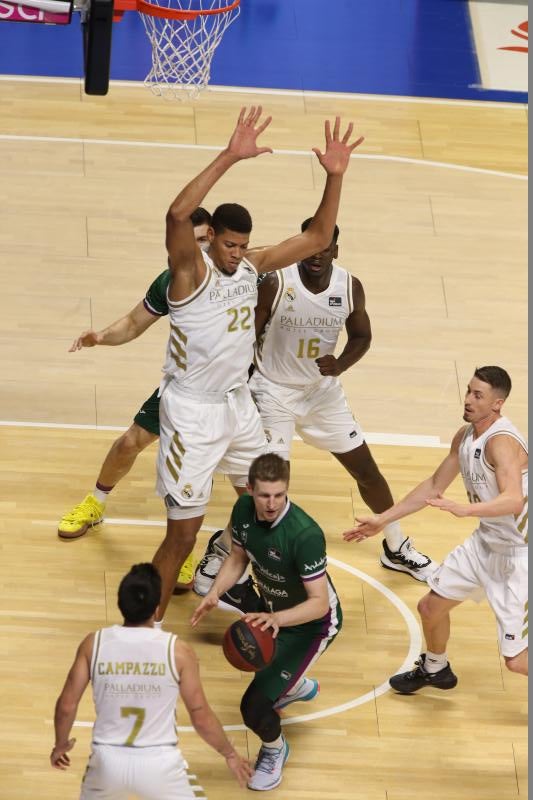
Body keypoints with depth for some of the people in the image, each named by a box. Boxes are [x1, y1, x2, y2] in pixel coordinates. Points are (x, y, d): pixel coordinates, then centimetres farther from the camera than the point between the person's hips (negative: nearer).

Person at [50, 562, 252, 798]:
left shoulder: (94, 644, -5)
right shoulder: (178, 651, -9)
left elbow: (67, 705, 0)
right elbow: (201, 717, -4)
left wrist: (61, 743, 20)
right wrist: (230, 754, 12)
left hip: (109, 760, 2)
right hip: (158, 763, -2)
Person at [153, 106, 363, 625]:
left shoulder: (252, 265, 1)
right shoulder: (191, 269, -19)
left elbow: (317, 238, 5)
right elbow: (178, 213, -39)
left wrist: (335, 176, -9)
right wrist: (229, 158, -45)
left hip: (237, 403, 7)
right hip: (192, 411, -7)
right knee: (183, 533, -6)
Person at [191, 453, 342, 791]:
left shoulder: (305, 534, -39)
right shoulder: (244, 510, -18)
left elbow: (319, 603, -36)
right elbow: (238, 557, 1)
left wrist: (276, 618, -52)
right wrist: (215, 593, -17)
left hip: (312, 623, -7)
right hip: (274, 611, 7)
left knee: (254, 707, -14)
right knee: (258, 664, 34)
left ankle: (275, 749, 21)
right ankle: (299, 686, 69)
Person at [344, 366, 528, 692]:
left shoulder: (502, 442, -27)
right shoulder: (465, 436, 1)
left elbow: (514, 500, -43)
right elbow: (435, 486, 15)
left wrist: (464, 509, -57)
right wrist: (383, 519, 15)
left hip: (517, 553, -9)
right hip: (486, 542, 9)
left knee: (516, 659, -9)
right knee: (431, 607, 19)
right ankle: (435, 669, 48)